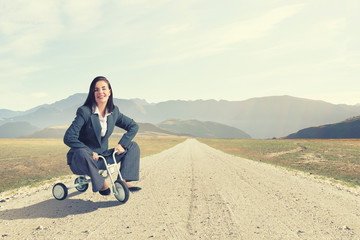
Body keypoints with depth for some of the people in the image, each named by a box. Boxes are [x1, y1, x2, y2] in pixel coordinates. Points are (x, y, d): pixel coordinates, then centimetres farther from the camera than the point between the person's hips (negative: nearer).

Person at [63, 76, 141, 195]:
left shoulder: (114, 111, 0)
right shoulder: (84, 112, -16)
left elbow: (133, 126, 8)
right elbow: (68, 138, -22)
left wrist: (122, 144, -6)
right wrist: (90, 152, -27)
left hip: (102, 156, 6)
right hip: (81, 159, -5)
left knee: (133, 146, -1)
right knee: (82, 153, -41)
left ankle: (122, 181, -9)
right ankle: (101, 183, -17)